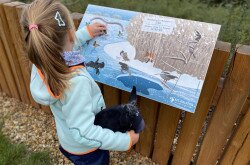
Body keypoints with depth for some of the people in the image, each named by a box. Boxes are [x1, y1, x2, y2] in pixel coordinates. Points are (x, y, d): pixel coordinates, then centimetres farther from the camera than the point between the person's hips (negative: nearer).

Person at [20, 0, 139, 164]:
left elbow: (61, 47, 5)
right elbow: (85, 134, -38)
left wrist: (87, 32, 11)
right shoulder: (76, 82, -44)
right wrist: (126, 140, -27)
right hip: (86, 149, -6)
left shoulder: (41, 64, -18)